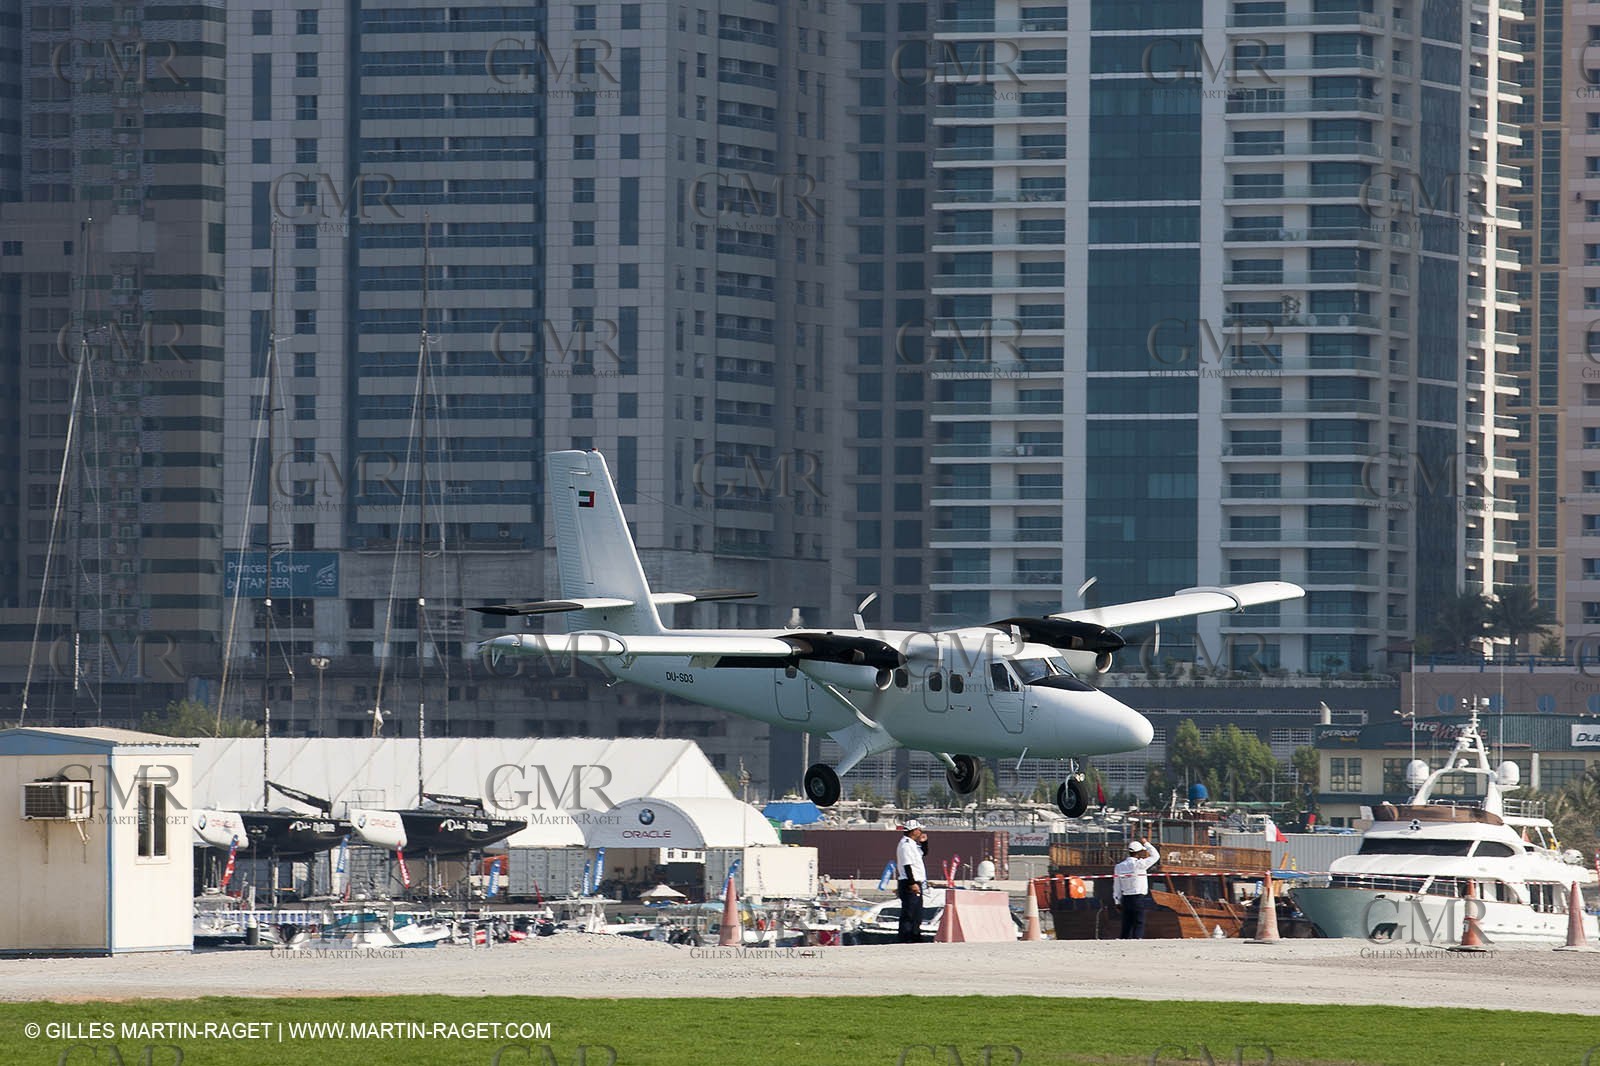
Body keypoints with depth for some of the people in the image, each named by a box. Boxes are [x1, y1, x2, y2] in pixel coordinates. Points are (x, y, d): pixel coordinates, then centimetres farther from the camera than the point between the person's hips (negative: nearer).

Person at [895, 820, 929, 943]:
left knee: (917, 913, 15)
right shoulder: (906, 844, -14)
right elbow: (907, 865, -20)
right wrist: (912, 883, -23)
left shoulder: (912, 844, 16)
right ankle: (904, 940, -12)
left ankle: (915, 937, 22)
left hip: (915, 884, 10)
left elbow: (923, 852, 32)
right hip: (909, 884, -10)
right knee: (909, 913, -11)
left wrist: (924, 841, 13)